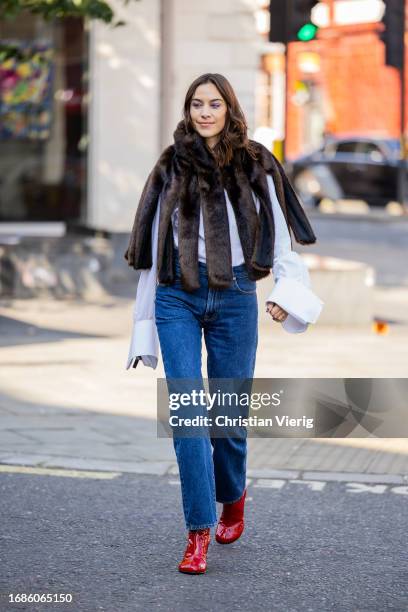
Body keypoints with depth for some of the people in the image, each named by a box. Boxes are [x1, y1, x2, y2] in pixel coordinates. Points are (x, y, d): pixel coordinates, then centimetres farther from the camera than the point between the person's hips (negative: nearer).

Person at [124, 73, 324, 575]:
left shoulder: (255, 166, 6)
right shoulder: (171, 168, 9)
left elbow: (279, 237, 5)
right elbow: (153, 247, 12)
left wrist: (286, 291, -12)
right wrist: (145, 321, 11)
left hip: (235, 297, 0)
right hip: (177, 296, 0)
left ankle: (232, 498, 35)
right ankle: (199, 532, -10)